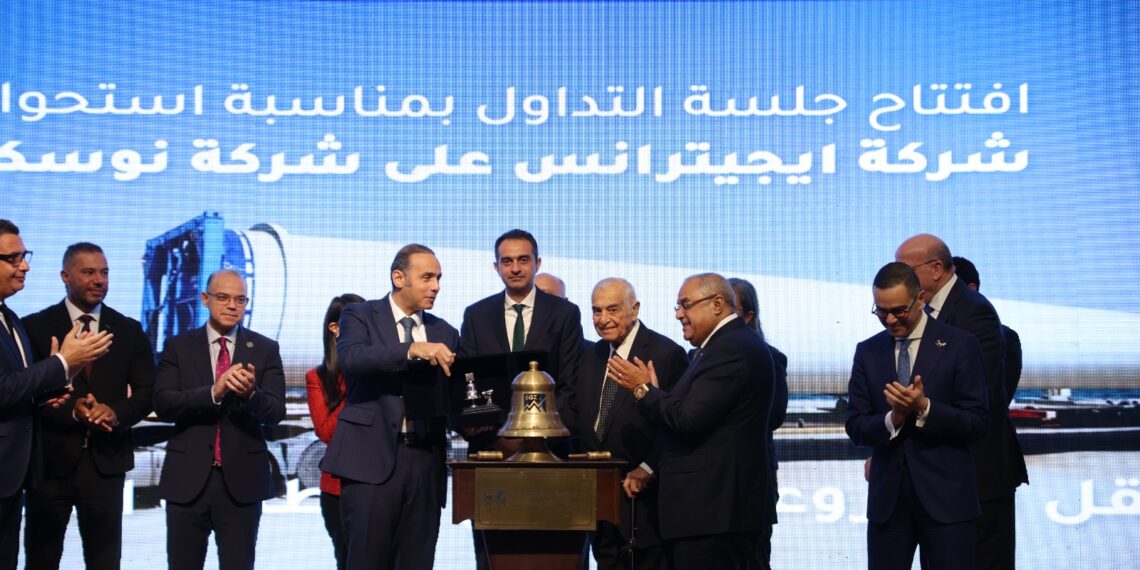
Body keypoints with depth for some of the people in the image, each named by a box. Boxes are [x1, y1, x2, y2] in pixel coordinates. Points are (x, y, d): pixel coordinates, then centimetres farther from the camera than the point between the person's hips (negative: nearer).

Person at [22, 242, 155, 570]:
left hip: (106, 460, 2)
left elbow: (147, 392, 6)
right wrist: (72, 410, -20)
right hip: (50, 459, -1)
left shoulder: (129, 331, 8)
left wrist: (116, 412, -14)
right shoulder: (35, 327, 1)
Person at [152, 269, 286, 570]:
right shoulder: (178, 346, 4)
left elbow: (276, 411, -5)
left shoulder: (265, 349, 4)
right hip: (188, 478, 0)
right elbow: (163, 404, -8)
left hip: (242, 479, 0)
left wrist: (251, 393, -26)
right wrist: (214, 392, -24)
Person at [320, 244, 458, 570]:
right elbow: (350, 357, -17)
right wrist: (412, 349, -26)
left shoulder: (445, 332, 17)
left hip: (425, 461, 4)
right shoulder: (360, 316, 4)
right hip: (373, 457, -4)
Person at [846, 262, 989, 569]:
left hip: (945, 497, -3)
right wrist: (892, 419, -16)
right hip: (887, 498, 3)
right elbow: (855, 427, 4)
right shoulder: (867, 352, 8)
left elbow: (976, 424, -6)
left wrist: (924, 407, -21)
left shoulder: (960, 345, -2)